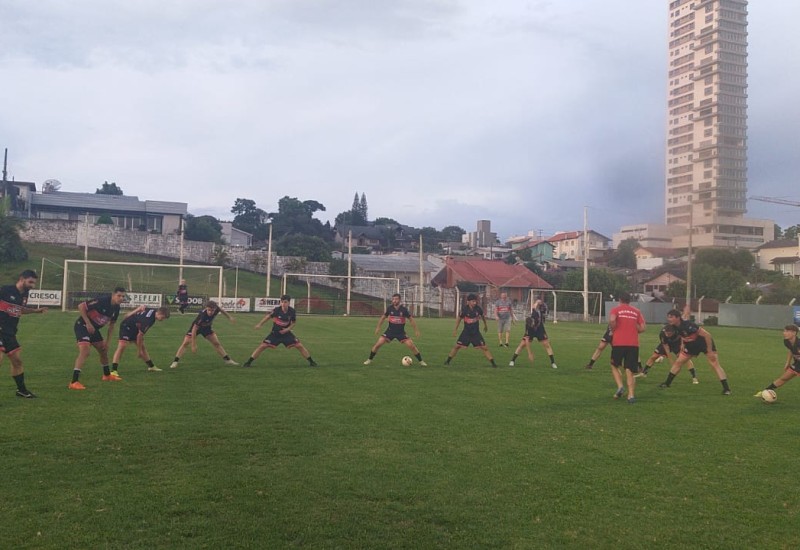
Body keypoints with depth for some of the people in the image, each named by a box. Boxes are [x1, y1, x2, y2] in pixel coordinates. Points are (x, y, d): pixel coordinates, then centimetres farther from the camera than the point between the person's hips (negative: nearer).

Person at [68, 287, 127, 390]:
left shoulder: (116, 308, -1)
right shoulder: (102, 300, -26)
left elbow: (111, 325, 12)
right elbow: (81, 306, -25)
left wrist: (107, 341, 9)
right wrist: (88, 323, -24)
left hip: (94, 329, 9)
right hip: (82, 326, -9)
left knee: (104, 350, 19)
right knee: (85, 351, -24)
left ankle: (107, 375, 42)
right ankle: (74, 382, -25)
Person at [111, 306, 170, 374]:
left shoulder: (153, 311, -8)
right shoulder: (148, 320, -34)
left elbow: (142, 307, 11)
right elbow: (140, 335, -29)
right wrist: (139, 351, -19)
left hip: (135, 327, 10)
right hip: (127, 327, -10)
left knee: (143, 347, 15)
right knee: (122, 346, -23)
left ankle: (151, 366, 26)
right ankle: (114, 370, -31)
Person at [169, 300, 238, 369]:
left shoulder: (216, 309, -28)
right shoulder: (202, 315, -43)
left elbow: (221, 310, 1)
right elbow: (194, 329, -38)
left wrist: (229, 317, 10)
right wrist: (194, 345, -37)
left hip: (206, 327, 5)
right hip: (196, 327, -5)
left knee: (217, 343, 5)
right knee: (185, 343, -17)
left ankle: (228, 360, 15)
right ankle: (175, 362, -15)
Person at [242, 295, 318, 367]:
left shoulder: (292, 311, -14)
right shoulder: (277, 310, -19)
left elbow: (294, 322, 1)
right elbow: (268, 316, -6)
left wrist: (288, 329, -14)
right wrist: (259, 324, -16)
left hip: (286, 333, 1)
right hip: (275, 333, -1)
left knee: (299, 346, -5)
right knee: (262, 346, -13)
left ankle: (311, 362, 9)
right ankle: (248, 362, -1)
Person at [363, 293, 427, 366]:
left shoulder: (404, 309, -12)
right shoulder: (390, 308, -8)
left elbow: (411, 319, -3)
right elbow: (383, 317, 7)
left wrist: (416, 330, -3)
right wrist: (378, 327, 5)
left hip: (401, 332, -1)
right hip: (390, 331, 1)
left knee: (411, 346, -12)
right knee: (378, 344, -11)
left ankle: (421, 361, 5)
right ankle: (369, 360, 8)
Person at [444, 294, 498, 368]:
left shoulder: (478, 309, -11)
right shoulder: (465, 309, -15)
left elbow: (482, 316, 10)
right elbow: (459, 318, 0)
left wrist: (485, 325, 23)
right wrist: (455, 329, 4)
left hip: (476, 332, 1)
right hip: (466, 332, -1)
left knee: (484, 347, -5)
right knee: (457, 346, -1)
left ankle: (493, 362, 2)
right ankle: (448, 360, 15)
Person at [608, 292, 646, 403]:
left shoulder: (616, 310, 3)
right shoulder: (636, 311, 12)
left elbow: (612, 320, -19)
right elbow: (643, 328, 4)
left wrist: (613, 330, -2)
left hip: (618, 343, -2)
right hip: (633, 344, 2)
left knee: (615, 366, 17)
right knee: (630, 371, 6)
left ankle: (620, 386, -2)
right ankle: (631, 395, -3)